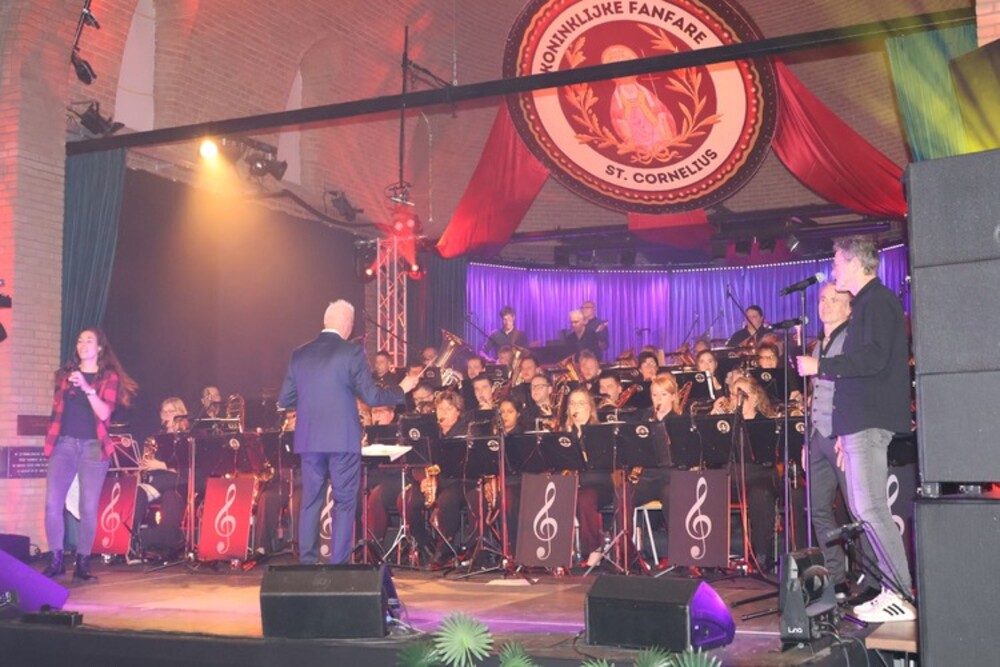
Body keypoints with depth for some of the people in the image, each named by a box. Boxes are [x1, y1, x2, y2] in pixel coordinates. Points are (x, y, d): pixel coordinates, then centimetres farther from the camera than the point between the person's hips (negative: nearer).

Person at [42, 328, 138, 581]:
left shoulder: (109, 377, 5)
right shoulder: (65, 373, 15)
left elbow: (104, 413, -8)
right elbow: (56, 409, 18)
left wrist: (87, 388, -21)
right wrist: (51, 440, 8)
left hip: (93, 447, -2)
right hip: (63, 444, 2)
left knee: (89, 509, -4)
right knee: (52, 504, -9)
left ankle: (82, 564, 4)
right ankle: (56, 561, 1)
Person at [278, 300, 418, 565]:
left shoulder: (299, 354, 6)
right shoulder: (352, 352, -7)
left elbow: (285, 399, 8)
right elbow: (371, 396, -10)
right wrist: (402, 388, 6)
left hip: (309, 439, 4)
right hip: (342, 438, -4)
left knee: (310, 501, 12)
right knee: (344, 502, 4)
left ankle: (307, 562, 14)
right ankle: (338, 563, 2)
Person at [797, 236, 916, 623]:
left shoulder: (878, 301, -8)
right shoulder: (866, 304, 22)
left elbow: (874, 359, -22)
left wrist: (820, 367, -15)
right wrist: (844, 432, 21)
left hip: (870, 422, -10)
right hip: (860, 422, 10)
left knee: (871, 509, -11)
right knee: (862, 509, 11)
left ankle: (901, 597, -8)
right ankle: (894, 588, 15)